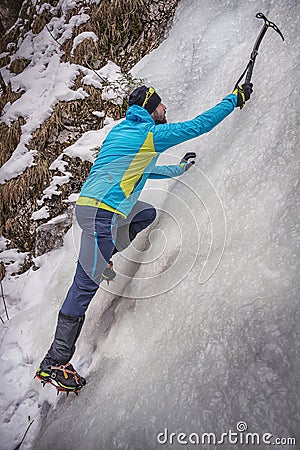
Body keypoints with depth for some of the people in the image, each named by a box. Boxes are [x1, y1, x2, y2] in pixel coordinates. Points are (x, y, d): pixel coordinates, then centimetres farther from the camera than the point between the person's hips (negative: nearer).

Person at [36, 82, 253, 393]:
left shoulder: (122, 130, 20)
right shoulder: (151, 134, -5)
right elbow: (201, 125, -1)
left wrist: (179, 169, 41)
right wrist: (236, 98, 11)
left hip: (91, 203, 9)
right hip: (101, 212, -9)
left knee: (148, 213, 27)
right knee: (86, 284, -6)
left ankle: (102, 258, 16)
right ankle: (54, 362, 2)